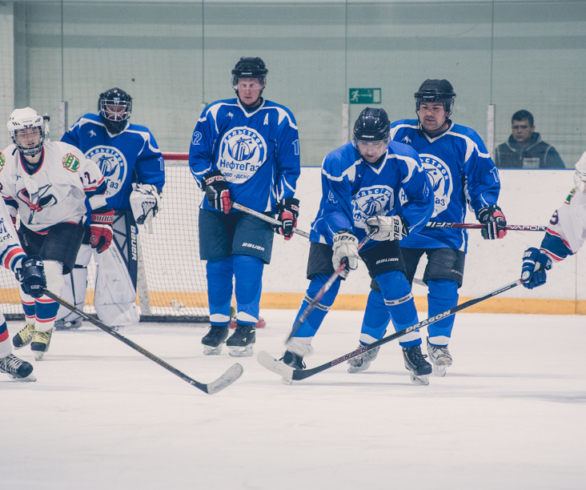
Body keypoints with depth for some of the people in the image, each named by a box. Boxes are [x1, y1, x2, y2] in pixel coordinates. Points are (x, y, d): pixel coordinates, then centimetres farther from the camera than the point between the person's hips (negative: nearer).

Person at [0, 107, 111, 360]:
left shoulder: (64, 155, -27)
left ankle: (44, 329, -8)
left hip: (66, 223, -5)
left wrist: (101, 223, -14)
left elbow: (94, 185, -16)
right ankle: (32, 323, 33)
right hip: (30, 226, 5)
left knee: (50, 270, -22)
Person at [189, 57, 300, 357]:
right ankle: (218, 326, 20)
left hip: (258, 208, -2)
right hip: (216, 207, 2)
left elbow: (289, 167, 4)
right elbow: (197, 155, 6)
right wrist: (211, 181, -9)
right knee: (217, 266, 5)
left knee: (247, 262, -15)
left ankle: (246, 328, -8)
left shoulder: (280, 119, 0)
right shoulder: (215, 114, 3)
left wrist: (288, 205, -2)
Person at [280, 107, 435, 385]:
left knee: (395, 284, -13)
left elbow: (422, 201, -13)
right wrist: (343, 240, -48)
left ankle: (413, 351, 0)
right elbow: (334, 208, -31)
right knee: (323, 288, -15)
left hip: (379, 234, 2)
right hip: (335, 232, -2)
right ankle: (295, 351, -4)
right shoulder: (338, 163, -28)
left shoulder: (405, 161, -20)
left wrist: (397, 224, -29)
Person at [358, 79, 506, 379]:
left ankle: (438, 344, 1)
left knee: (443, 284, -15)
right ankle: (368, 343, 14)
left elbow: (484, 181, 1)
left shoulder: (465, 143, -7)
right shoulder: (398, 134, -4)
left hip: (447, 232, -1)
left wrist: (487, 210, -14)